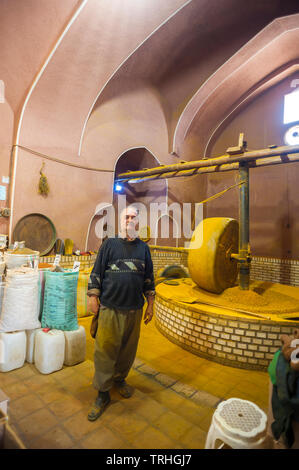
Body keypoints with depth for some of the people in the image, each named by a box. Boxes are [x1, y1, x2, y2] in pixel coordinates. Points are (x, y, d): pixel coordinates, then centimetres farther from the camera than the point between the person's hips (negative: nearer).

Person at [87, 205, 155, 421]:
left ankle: (120, 378, 40)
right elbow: (96, 273, 2)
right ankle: (103, 394, 23)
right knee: (105, 349, 4)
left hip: (134, 309, 3)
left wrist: (150, 304, 10)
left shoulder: (143, 248, 7)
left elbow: (149, 278, 11)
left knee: (128, 348, 15)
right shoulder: (109, 244, 0)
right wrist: (93, 297, -2)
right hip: (110, 307, -2)